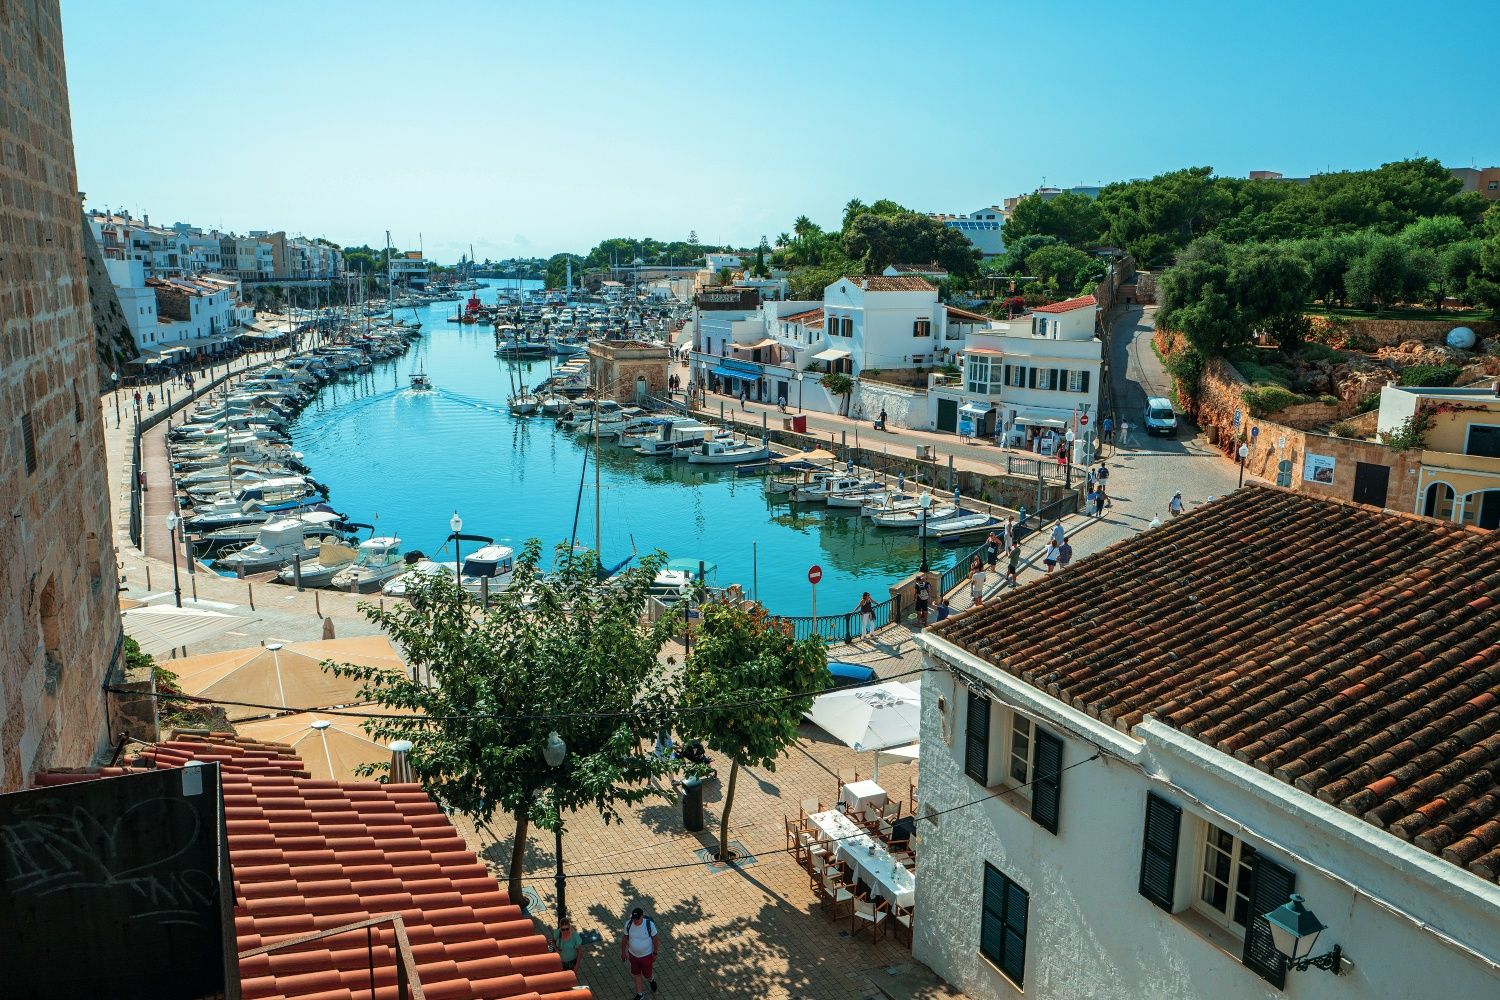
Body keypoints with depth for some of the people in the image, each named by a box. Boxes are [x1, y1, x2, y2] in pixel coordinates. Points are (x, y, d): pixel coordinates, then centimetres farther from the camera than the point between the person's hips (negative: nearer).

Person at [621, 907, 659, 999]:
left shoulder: (649, 924, -27)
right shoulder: (628, 924, -20)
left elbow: (654, 939, -12)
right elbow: (625, 938, -3)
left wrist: (655, 953, -4)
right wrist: (623, 952, 6)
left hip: (646, 955, -3)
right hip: (633, 954, 3)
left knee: (647, 975, 15)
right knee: (636, 974, 20)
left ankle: (652, 980, 52)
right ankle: (640, 994, 43)